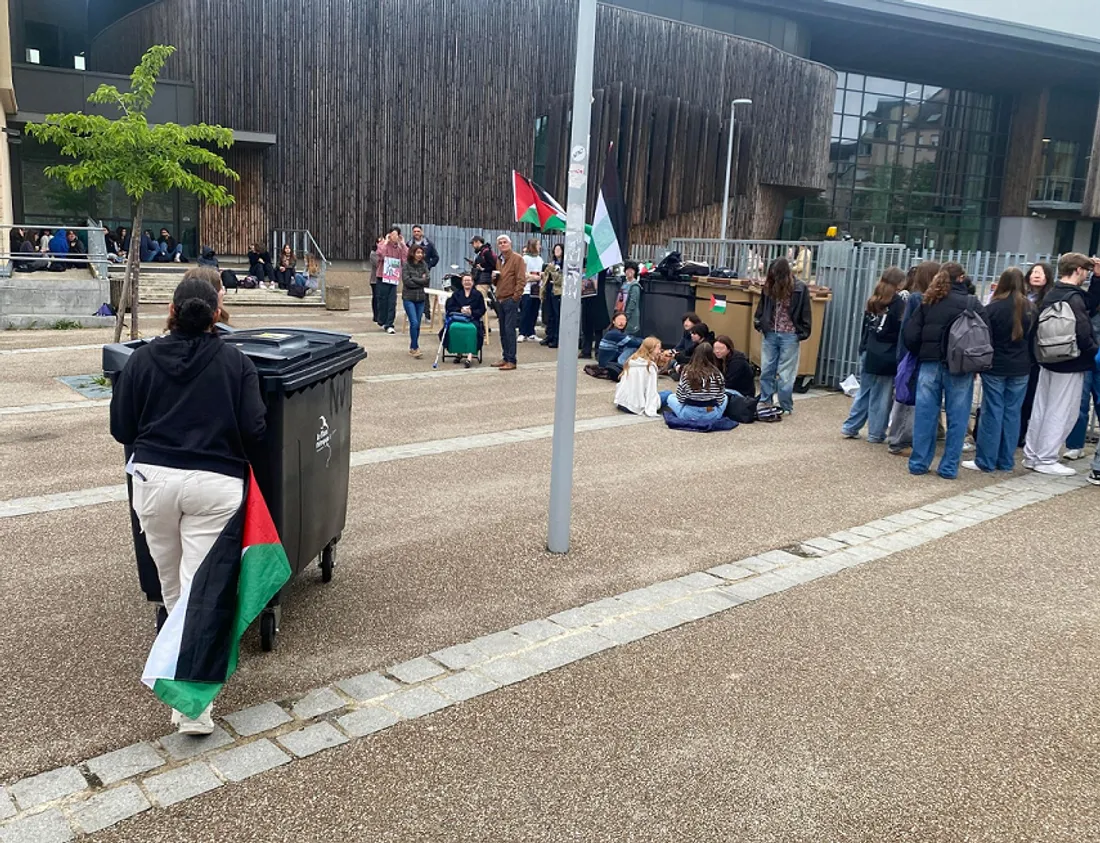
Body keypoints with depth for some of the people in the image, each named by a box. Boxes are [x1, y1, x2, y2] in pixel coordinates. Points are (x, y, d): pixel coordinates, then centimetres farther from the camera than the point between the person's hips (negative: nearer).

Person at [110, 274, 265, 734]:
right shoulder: (236, 362, 0)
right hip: (215, 484, -2)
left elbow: (121, 428, 6)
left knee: (171, 582, 22)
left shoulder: (143, 358, 3)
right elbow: (254, 431, -5)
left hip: (154, 477, 2)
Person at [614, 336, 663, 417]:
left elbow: (620, 383, 11)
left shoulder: (631, 360, 8)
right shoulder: (650, 366, -11)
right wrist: (651, 411, -19)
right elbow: (651, 390, -16)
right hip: (635, 407, -7)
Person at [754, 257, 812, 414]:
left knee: (785, 373, 1)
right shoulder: (769, 286, 1)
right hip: (770, 333, 4)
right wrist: (759, 323, 5)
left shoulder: (799, 288, -8)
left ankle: (786, 406, 10)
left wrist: (802, 333, -9)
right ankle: (764, 402, 22)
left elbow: (804, 314, -4)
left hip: (789, 336, -4)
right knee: (766, 370, 10)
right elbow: (761, 307, 14)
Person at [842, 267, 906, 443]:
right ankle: (876, 434, 7)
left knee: (863, 393, 14)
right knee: (880, 398, 2)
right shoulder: (898, 303, -10)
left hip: (869, 354, 6)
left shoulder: (872, 301, 8)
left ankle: (850, 428, 15)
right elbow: (902, 331, -12)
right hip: (887, 357, -6)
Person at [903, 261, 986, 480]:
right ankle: (949, 467, 7)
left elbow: (911, 335, 1)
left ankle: (919, 463, 12)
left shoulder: (928, 301, 5)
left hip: (930, 364, 2)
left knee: (925, 415, 7)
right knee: (956, 418, 5)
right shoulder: (972, 303, -2)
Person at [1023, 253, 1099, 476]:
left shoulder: (1051, 294, 7)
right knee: (1062, 413, -1)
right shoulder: (1074, 297, -18)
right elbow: (1082, 332, -22)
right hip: (1070, 363, -8)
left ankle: (1031, 455, 18)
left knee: (1041, 409, 12)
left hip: (1049, 360, 8)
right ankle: (1046, 460, 2)